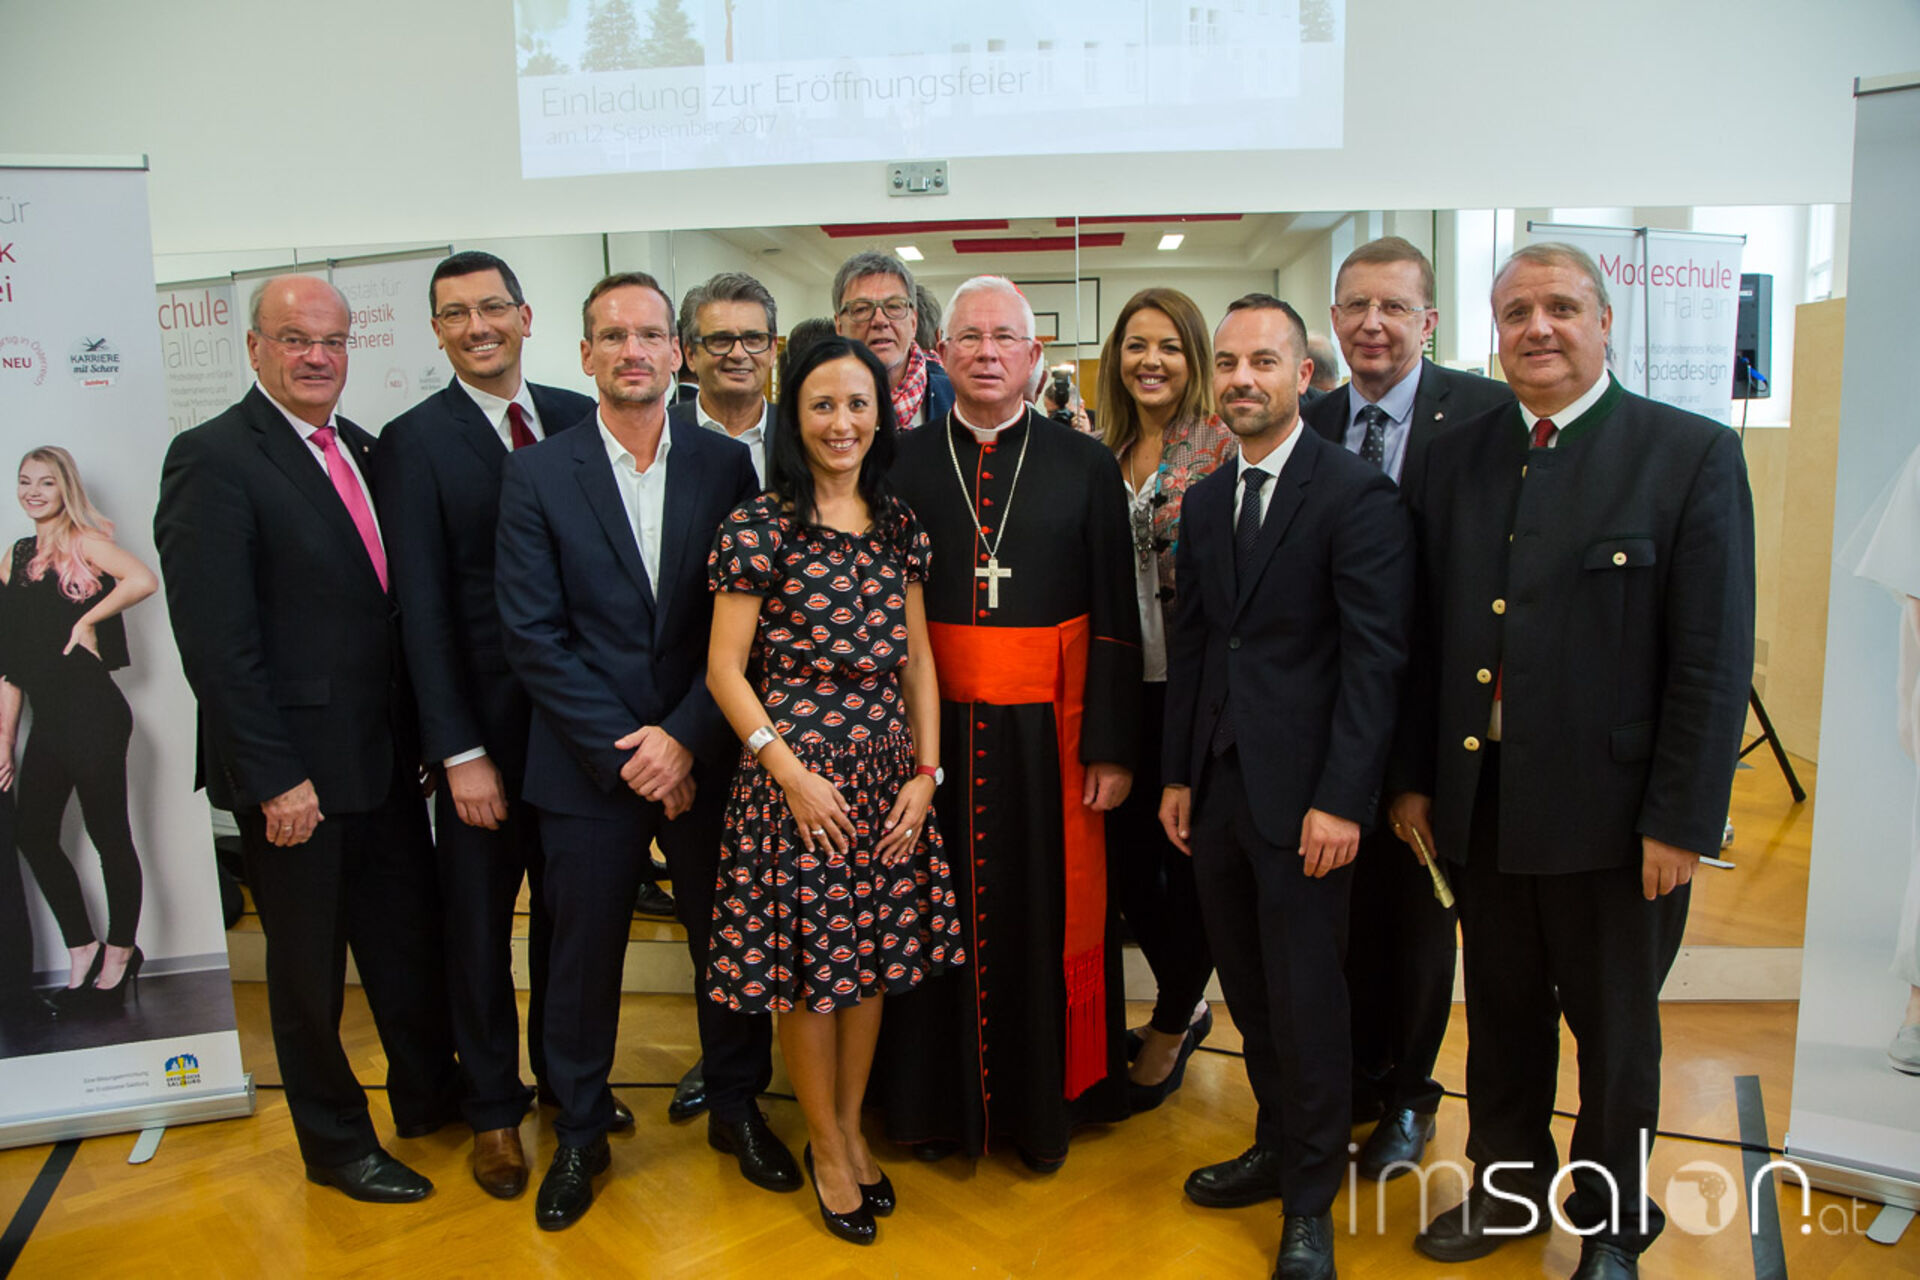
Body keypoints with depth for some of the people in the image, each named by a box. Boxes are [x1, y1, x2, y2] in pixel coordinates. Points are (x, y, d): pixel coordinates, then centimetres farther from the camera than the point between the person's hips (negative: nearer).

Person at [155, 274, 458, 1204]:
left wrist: (419, 734, 9)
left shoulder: (363, 450, 8)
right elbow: (212, 638, -18)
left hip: (384, 760, 7)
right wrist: (274, 777, -19)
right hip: (295, 774, -6)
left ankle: (428, 1093, 41)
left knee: (411, 938, 20)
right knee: (309, 965, 12)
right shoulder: (213, 458, -14)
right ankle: (335, 1143, 32)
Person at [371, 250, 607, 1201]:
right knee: (478, 921, 12)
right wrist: (459, 751, -13)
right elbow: (422, 610, -10)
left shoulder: (579, 419, 3)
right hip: (484, 725, -3)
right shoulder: (414, 441, -6)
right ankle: (492, 1106, 31)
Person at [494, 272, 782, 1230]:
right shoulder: (536, 476, -2)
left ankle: (737, 1108, 36)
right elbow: (533, 635, -7)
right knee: (585, 954, 12)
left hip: (704, 756, 1)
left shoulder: (727, 466, 0)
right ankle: (580, 1133, 34)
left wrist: (686, 738, -11)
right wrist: (624, 752, -11)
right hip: (587, 765, -1)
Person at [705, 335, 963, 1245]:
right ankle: (827, 1148, 28)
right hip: (794, 777, -4)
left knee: (872, 960, 13)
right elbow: (726, 671, -7)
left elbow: (917, 659, 9)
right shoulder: (758, 526, -7)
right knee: (807, 966, 7)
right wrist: (792, 774, -13)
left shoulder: (899, 526, 7)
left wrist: (925, 770, 1)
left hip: (887, 777, 5)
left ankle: (852, 1129, 34)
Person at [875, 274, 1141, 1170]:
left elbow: (1116, 620, 0)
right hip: (928, 729, 1)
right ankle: (936, 1097, 29)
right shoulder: (900, 465, 3)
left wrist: (1110, 747, -6)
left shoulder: (1085, 466, 2)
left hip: (1045, 729, 0)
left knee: (1045, 915, 9)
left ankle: (1043, 1102, 29)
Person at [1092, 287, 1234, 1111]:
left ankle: (1171, 1027, 28)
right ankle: (1187, 1003, 34)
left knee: (1190, 859, 7)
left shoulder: (1223, 448, -6)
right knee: (1127, 855, 10)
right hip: (1123, 690, 5)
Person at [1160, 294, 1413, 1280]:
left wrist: (1342, 800, -17)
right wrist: (1178, 775, 11)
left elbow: (1375, 656, -14)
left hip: (1300, 795, -6)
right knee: (1247, 987, 16)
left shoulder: (1357, 495, -9)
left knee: (1305, 1000, 4)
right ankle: (1277, 1146, 36)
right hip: (1215, 784, 6)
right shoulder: (1203, 502, 12)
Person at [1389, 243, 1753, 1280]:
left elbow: (1714, 661, -10)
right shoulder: (1453, 458, 5)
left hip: (1611, 813, -3)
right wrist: (1413, 778, 5)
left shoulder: (1693, 455, -8)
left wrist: (1680, 821, -13)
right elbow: (1426, 637, 7)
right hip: (1480, 799, 4)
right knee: (1500, 1016, 19)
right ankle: (1507, 1186, 43)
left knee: (1615, 1034, 16)